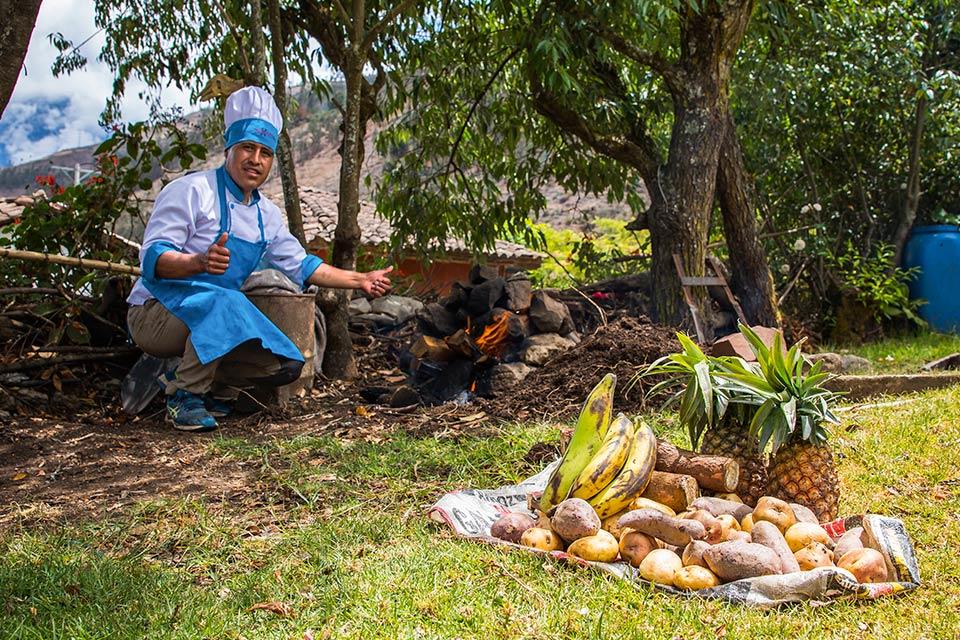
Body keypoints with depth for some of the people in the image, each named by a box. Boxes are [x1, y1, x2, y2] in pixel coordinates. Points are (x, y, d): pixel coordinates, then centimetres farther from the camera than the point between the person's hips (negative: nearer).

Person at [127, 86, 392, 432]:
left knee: (287, 364, -10)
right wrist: (201, 263, -40)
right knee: (224, 302, -37)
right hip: (154, 313, -6)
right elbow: (152, 257, -20)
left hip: (214, 322, 7)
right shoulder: (191, 191, -11)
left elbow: (300, 265, 22)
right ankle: (184, 395, -19)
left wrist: (360, 280, 18)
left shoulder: (267, 215, 11)